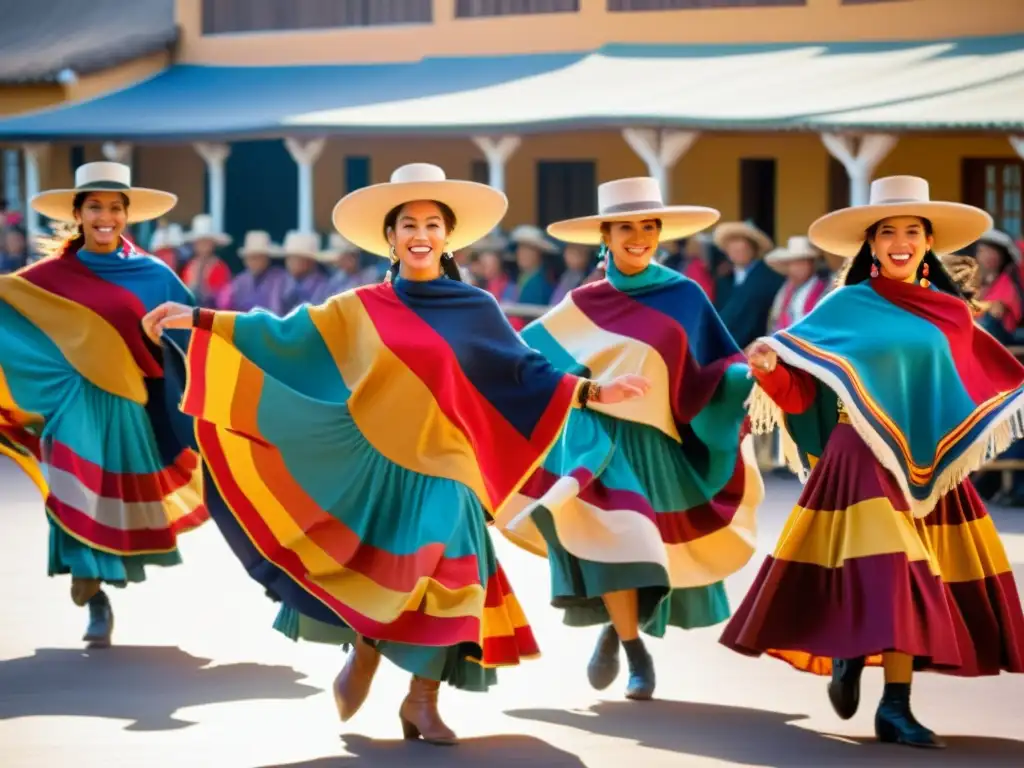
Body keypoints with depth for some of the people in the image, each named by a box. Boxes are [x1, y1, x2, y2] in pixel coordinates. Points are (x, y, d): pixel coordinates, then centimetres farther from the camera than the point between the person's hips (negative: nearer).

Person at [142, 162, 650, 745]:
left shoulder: (477, 310, 4)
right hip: (372, 465, 0)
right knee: (374, 574, -2)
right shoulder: (360, 310, 4)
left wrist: (592, 392, -11)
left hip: (441, 467, 0)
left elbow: (525, 373, 3)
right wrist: (199, 321, 1)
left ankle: (422, 701, 8)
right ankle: (363, 654, 28)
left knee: (440, 578, -4)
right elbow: (282, 338, 5)